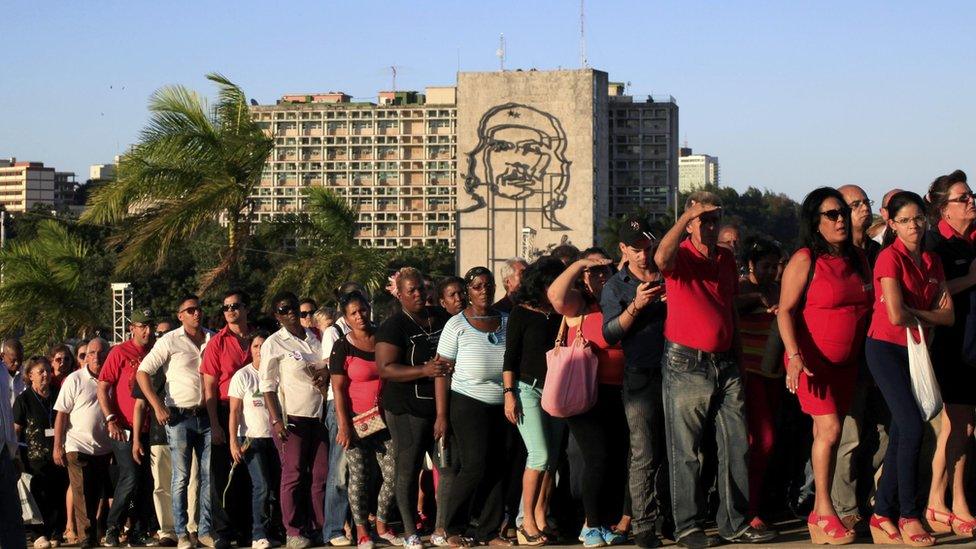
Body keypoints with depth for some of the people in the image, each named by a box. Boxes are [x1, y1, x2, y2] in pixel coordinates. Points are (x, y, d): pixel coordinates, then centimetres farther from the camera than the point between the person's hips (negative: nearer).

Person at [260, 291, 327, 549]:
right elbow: (267, 385, -5)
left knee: (321, 474, 1)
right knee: (293, 474, -5)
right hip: (291, 417, -5)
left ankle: (319, 528, 6)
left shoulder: (314, 338, 13)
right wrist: (276, 420, -14)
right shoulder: (274, 343, -1)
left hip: (318, 416, 5)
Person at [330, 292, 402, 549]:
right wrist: (344, 426, -14)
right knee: (359, 477, -1)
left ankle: (382, 526, 17)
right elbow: (338, 389, -7)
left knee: (393, 475, 0)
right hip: (357, 421, -3)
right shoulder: (343, 348, -4)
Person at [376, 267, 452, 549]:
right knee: (409, 471, 0)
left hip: (441, 406, 5)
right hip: (407, 409, -5)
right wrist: (424, 371, -24)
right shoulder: (394, 326, -7)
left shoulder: (441, 318, 10)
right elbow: (385, 368, -15)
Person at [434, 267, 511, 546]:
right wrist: (442, 416, -9)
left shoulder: (506, 322, 9)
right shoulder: (457, 325, -2)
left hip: (502, 407, 4)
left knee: (497, 469, 1)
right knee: (474, 466, -9)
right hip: (468, 404, -4)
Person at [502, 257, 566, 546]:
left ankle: (540, 519, 8)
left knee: (551, 459, 1)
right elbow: (510, 356, -3)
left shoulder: (561, 315, 10)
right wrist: (509, 393, -9)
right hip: (529, 389, -5)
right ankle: (527, 523, -7)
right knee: (539, 456, -13)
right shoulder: (522, 313, -2)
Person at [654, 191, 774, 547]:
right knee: (686, 451, 1)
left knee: (736, 446, 6)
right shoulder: (681, 257, -6)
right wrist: (687, 215, -25)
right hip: (686, 365, -6)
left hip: (725, 364, 6)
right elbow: (661, 258, -32)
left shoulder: (726, 258, 13)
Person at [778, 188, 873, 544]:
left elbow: (867, 307, 19)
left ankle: (818, 514, 12)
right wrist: (794, 356, -21)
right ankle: (824, 510, -6)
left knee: (825, 435, 7)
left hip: (846, 361, 6)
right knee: (829, 430, -14)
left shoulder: (858, 259, 10)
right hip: (811, 360, -6)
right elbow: (786, 310, -12)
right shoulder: (805, 261, -9)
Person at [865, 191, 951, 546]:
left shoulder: (932, 261, 10)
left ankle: (883, 514, 14)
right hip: (886, 348, -7)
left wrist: (914, 314, -10)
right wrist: (928, 316, -3)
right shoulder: (890, 257, -11)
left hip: (916, 350, 7)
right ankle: (908, 515, -7)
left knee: (900, 435, 7)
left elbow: (948, 315, 4)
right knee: (912, 427, -15)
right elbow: (896, 315, -20)